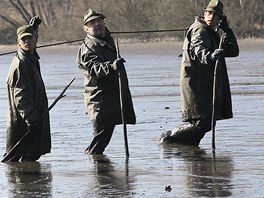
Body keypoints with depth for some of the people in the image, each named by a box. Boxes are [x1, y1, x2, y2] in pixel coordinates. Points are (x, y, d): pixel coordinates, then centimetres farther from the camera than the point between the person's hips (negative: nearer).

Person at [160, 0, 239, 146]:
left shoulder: (212, 34, 21)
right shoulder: (200, 31, -9)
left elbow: (233, 51, 15)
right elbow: (200, 51, -30)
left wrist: (226, 30, 4)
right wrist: (210, 56, -53)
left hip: (205, 85, 9)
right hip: (195, 83, -9)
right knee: (204, 122, -17)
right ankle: (168, 137, -7)